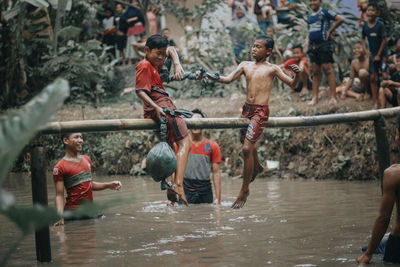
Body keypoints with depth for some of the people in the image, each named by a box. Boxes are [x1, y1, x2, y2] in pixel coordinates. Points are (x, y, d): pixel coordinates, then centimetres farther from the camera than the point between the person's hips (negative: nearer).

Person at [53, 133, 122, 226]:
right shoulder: (60, 167, -9)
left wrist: (108, 185, 9)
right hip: (73, 212, -6)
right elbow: (59, 195, -12)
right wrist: (60, 216, -26)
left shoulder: (87, 159, 12)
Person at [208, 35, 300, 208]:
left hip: (261, 111, -6)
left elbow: (291, 84, -3)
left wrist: (297, 74, -23)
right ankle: (256, 167, 57)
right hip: (247, 109, 6)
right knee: (245, 140, 25)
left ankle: (244, 190, -3)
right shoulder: (245, 65, 10)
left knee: (247, 148, -14)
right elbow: (228, 79, 6)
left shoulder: (272, 69, -2)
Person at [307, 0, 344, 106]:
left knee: (328, 70, -9)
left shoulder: (325, 12, -3)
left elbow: (341, 19, -10)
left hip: (324, 44, -7)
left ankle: (333, 97, -10)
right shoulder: (310, 16, 18)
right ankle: (315, 98, 8)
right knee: (315, 72, 7)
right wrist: (308, 43, 13)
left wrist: (330, 31, -8)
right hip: (312, 45, 7)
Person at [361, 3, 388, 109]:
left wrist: (379, 55, -11)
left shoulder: (380, 25, -13)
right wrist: (365, 50, -1)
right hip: (372, 54, 4)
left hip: (381, 54, -4)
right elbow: (363, 39, 14)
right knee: (373, 78, 2)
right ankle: (375, 103, 8)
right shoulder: (365, 25, 0)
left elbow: (384, 40, -11)